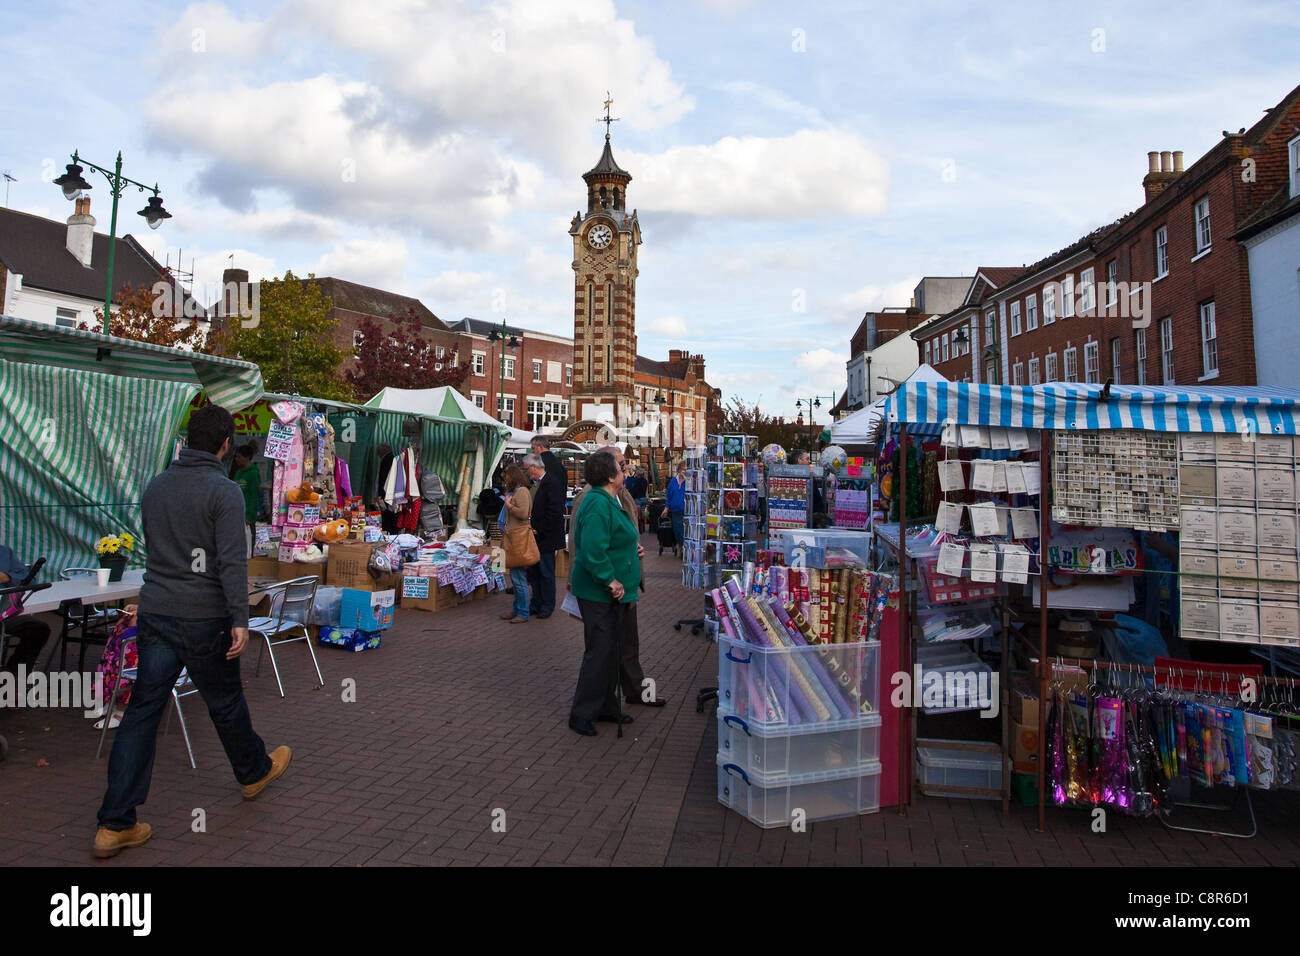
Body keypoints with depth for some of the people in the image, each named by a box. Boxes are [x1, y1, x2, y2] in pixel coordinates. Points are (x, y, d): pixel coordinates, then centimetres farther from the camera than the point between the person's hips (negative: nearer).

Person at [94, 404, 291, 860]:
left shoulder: (156, 486, 8)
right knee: (225, 701, 13)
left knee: (142, 709, 8)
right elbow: (232, 561, -20)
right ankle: (255, 771, 37)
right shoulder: (224, 491, -14)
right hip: (203, 617, -5)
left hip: (154, 614, 6)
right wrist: (240, 620, -19)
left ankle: (115, 823, 9)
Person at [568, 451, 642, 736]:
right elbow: (592, 551, -29)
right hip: (600, 594, -11)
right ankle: (582, 715, 9)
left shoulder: (606, 502, 13)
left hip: (613, 594, 11)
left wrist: (631, 549, 10)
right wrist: (611, 581, -24)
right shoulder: (598, 504, -21)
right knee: (599, 652, -2)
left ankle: (606, 707, 31)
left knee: (609, 650, 18)